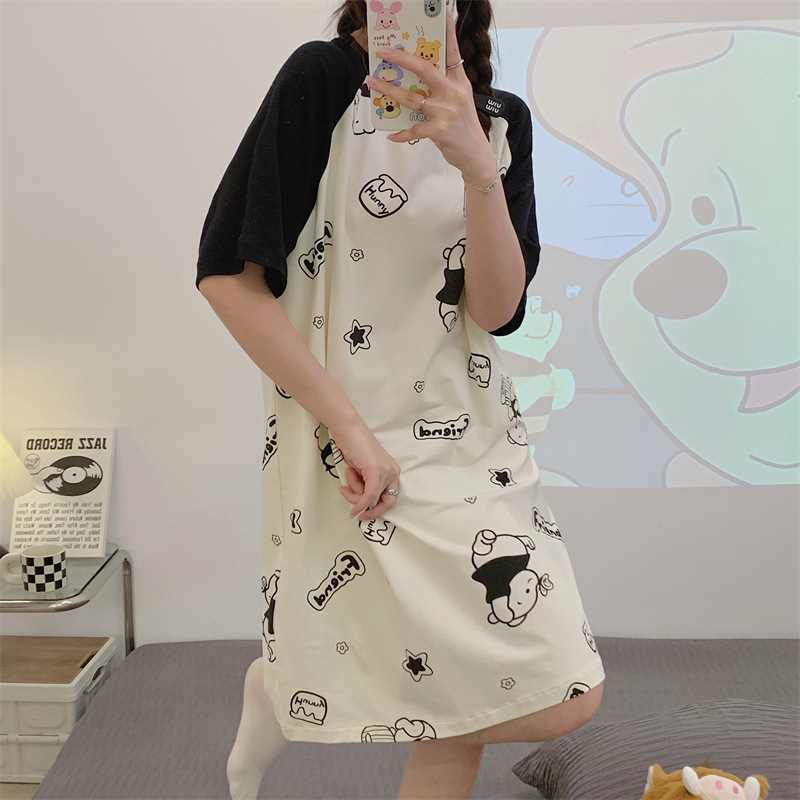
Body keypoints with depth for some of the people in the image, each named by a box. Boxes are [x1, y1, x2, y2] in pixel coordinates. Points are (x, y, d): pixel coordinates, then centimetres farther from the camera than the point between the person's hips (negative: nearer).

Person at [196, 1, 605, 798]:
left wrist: (476, 164, -23)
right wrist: (351, 428, -16)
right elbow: (225, 272, -12)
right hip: (356, 446, -6)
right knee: (561, 701, -4)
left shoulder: (501, 120, 6)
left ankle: (292, 690, 19)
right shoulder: (324, 79, -7)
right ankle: (285, 691, 15)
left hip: (474, 431, 6)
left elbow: (497, 308, -6)